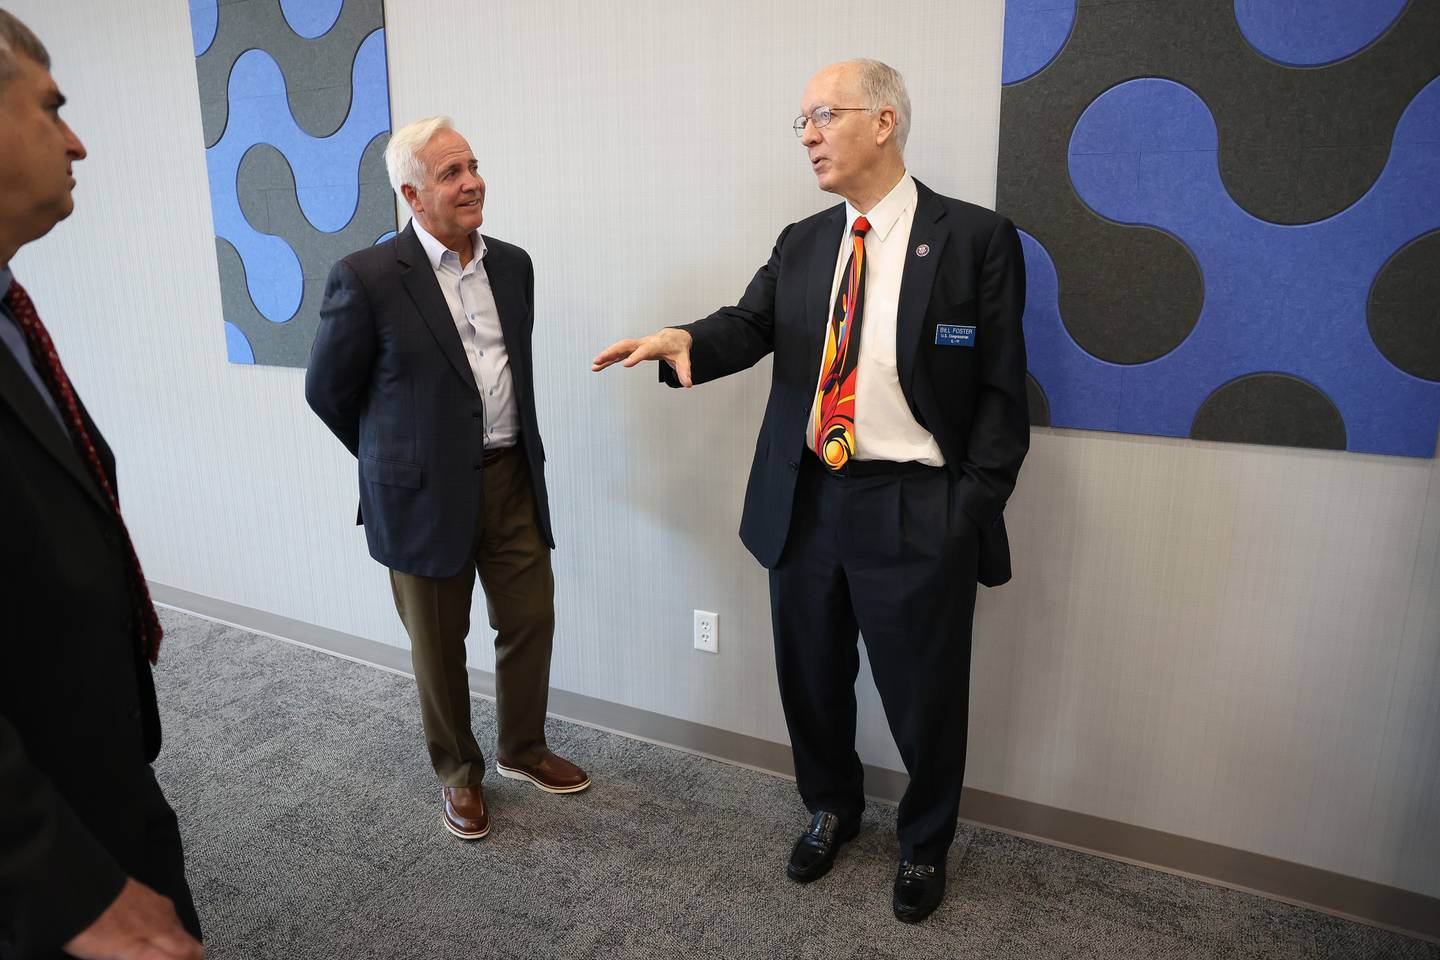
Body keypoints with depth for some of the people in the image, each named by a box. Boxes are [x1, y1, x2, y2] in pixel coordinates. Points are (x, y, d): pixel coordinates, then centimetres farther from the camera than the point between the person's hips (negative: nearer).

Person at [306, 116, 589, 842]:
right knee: (438, 646, 11)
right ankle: (459, 774, 34)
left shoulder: (513, 264, 5)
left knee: (531, 619, 13)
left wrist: (512, 449, 16)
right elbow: (328, 390, -3)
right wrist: (398, 460, 6)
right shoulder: (367, 277, -13)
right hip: (427, 494, -4)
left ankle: (523, 749, 37)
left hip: (513, 479, 5)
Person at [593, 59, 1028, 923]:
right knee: (812, 682, 18)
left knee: (925, 698, 10)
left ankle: (926, 844, 39)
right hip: (806, 502, 5)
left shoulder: (976, 238, -4)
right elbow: (749, 325, -4)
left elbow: (1001, 389, -6)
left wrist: (976, 510, -13)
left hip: (918, 513, -4)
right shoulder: (802, 243, 11)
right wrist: (686, 340, -26)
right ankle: (832, 810, 47)